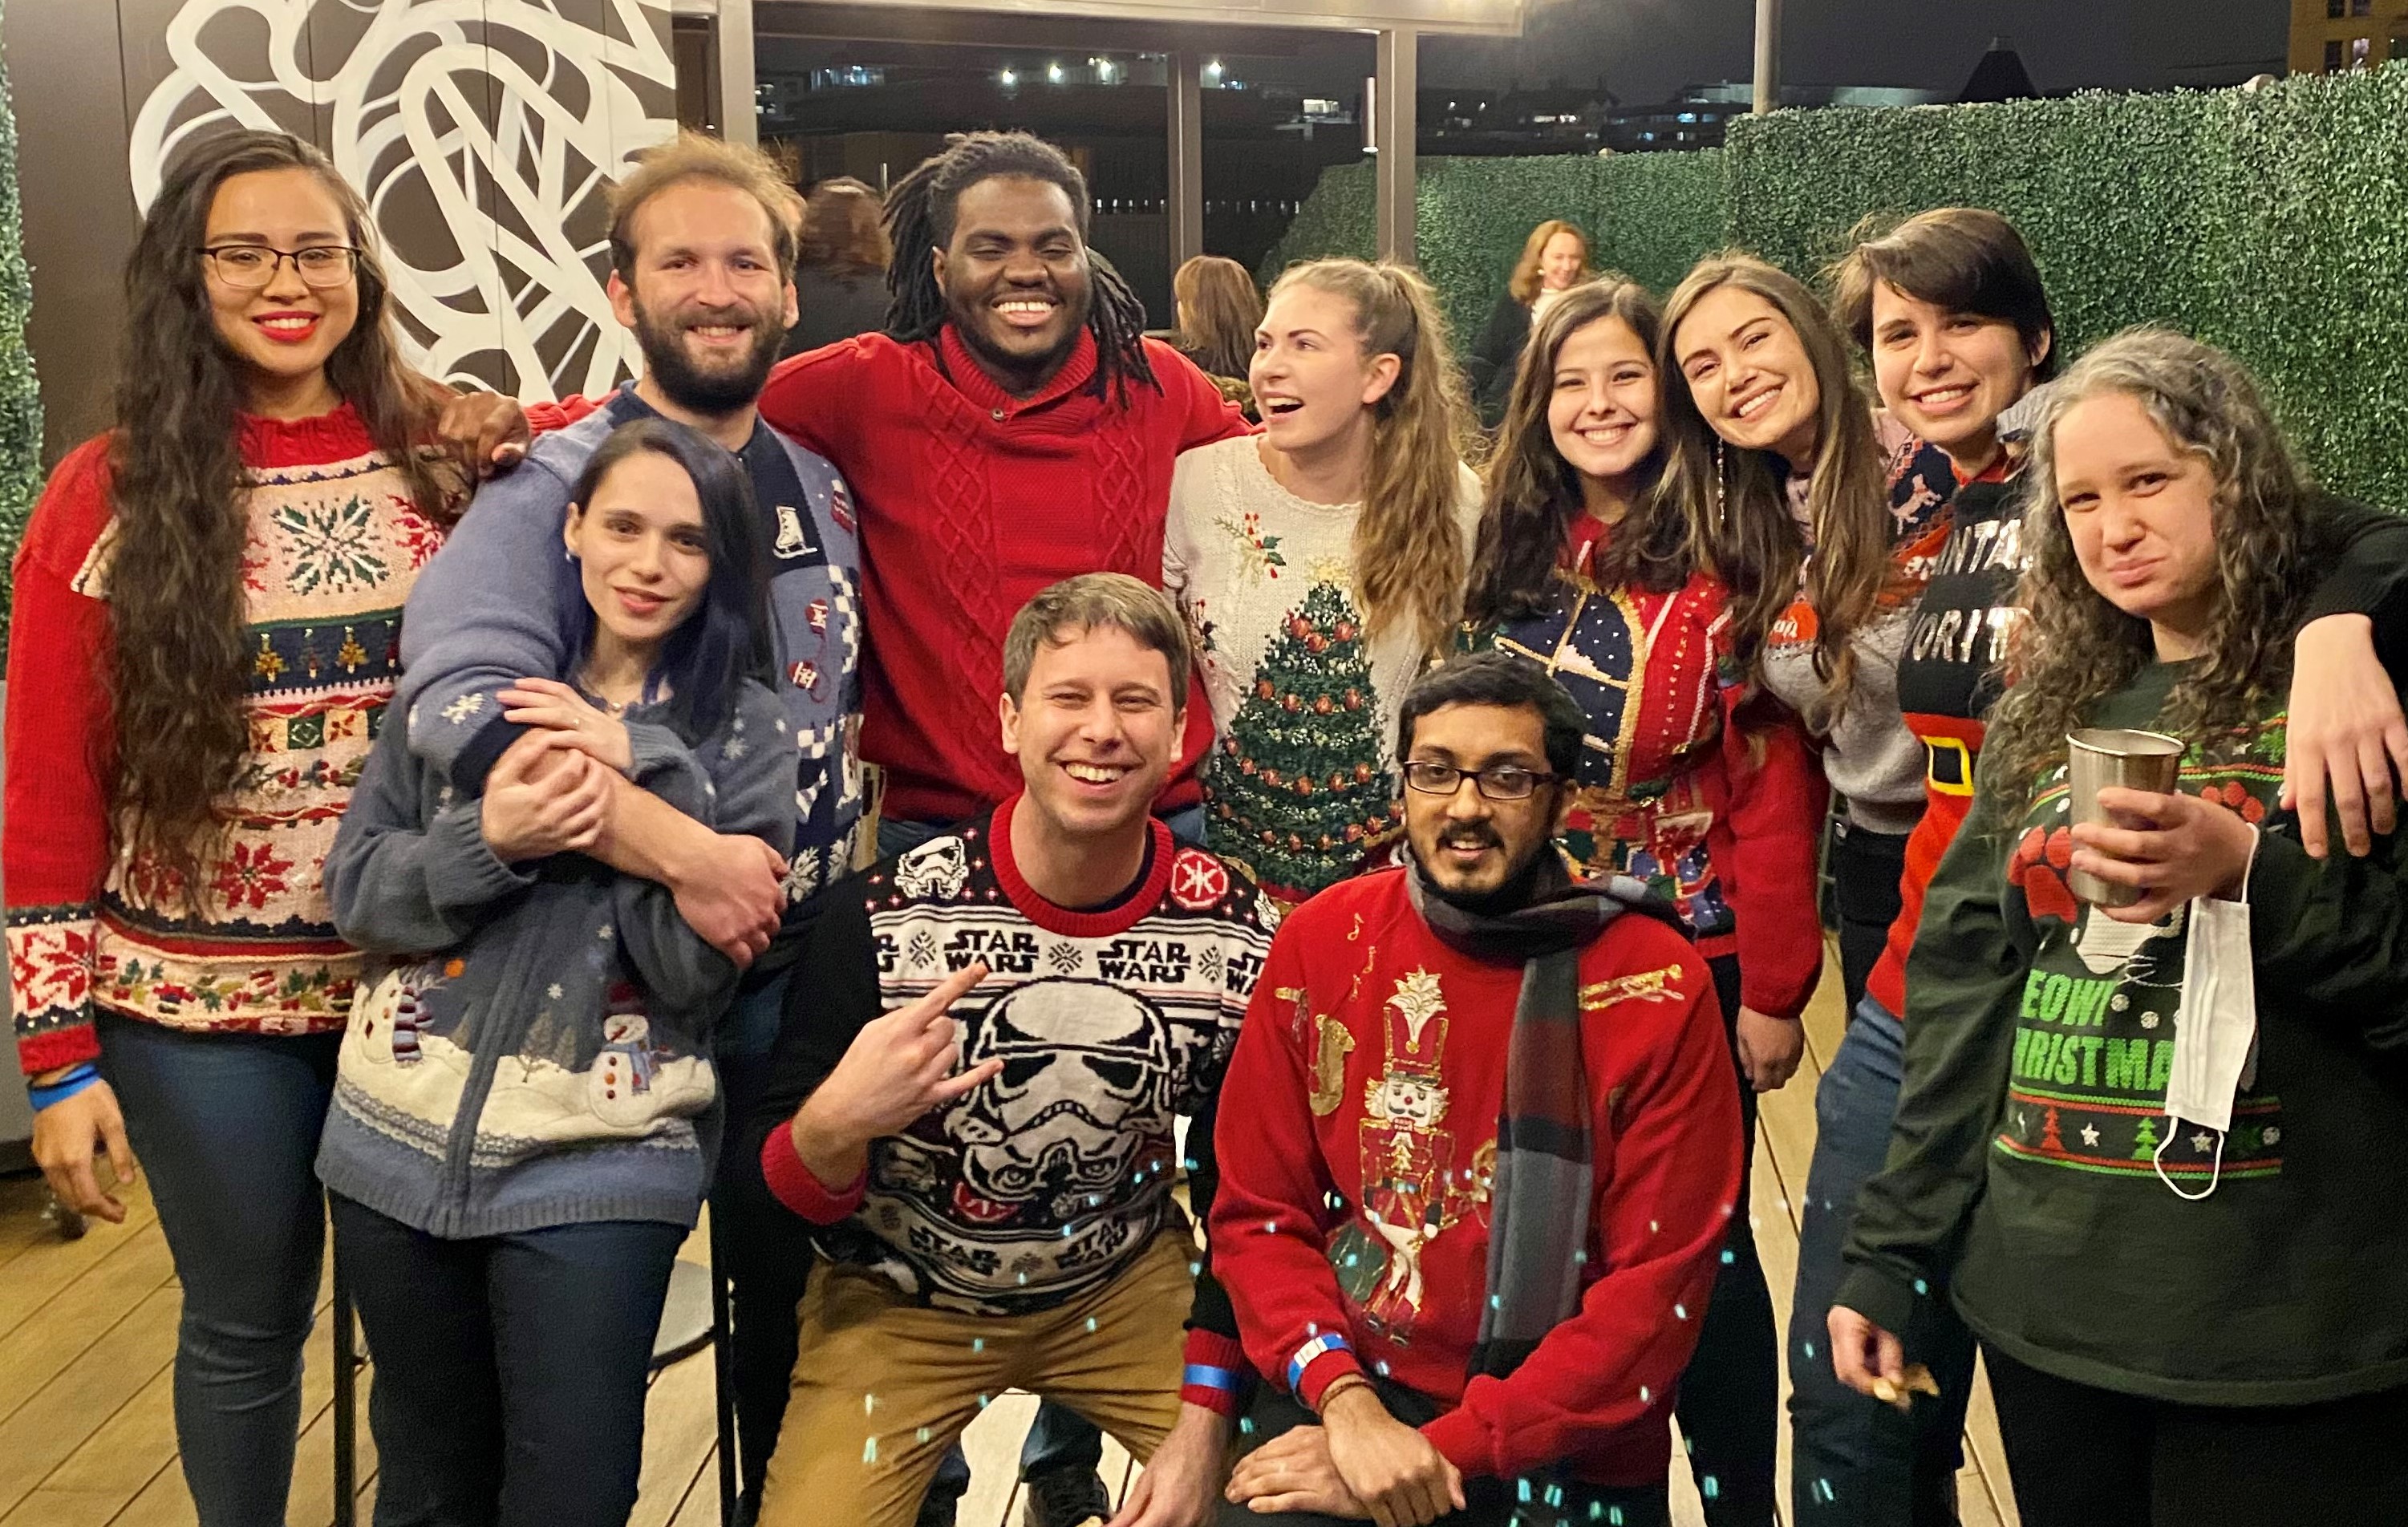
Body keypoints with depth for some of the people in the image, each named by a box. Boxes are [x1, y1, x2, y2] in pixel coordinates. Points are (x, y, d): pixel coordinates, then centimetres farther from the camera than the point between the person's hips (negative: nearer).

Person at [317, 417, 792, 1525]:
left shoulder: (741, 725, -5)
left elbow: (697, 970, -12)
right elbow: (354, 893, 0)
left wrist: (645, 770, -20)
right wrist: (489, 839, -18)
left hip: (597, 1165, -2)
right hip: (401, 1141, 3)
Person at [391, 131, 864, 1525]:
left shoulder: (825, 494, 6)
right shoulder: (547, 485, -11)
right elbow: (463, 702, -27)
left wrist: (849, 860, -2)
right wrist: (687, 855, -30)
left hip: (802, 977, 5)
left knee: (797, 1287, 16)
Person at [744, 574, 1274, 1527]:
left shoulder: (1237, 937, -14)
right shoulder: (881, 917, -21)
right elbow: (784, 1196, -13)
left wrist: (1206, 1419, -8)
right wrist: (836, 1123, -34)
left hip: (1127, 1286, 2)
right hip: (899, 1301, -1)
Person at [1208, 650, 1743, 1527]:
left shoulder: (1657, 986, -9)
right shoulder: (1323, 941, -1)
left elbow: (1657, 1287, -10)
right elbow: (1258, 1211, 1)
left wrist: (1442, 1451, -15)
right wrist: (1343, 1398, -15)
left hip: (1568, 1452, 0)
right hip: (1341, 1395, 1)